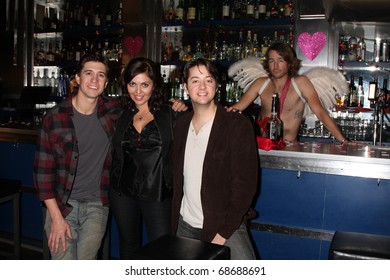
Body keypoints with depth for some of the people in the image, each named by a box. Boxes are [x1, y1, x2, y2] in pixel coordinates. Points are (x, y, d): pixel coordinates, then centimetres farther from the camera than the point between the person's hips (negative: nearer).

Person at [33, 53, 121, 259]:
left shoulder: (113, 110, -2)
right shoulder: (55, 116, -9)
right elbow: (43, 171, -6)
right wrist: (56, 217, -9)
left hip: (97, 205, 2)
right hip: (62, 204, -2)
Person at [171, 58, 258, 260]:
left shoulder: (238, 126, -11)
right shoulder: (181, 126, 6)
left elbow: (245, 184, -13)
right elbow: (177, 178, 11)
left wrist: (224, 232, -15)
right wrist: (174, 224, 5)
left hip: (225, 227, -4)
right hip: (185, 226, 5)